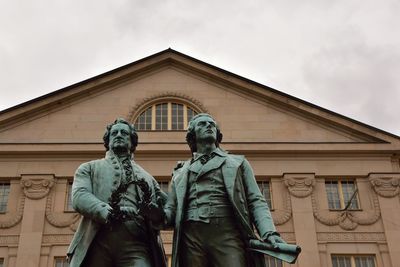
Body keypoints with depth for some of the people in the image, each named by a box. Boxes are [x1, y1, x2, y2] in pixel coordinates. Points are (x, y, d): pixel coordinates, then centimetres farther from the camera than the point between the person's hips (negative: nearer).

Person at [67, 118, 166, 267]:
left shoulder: (146, 177, 27)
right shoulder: (89, 168, 21)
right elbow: (79, 196, 2)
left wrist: (155, 212, -6)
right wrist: (108, 212, -16)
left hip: (135, 244, 1)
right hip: (96, 243, 0)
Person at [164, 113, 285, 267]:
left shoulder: (237, 162, 21)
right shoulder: (180, 172, 25)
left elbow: (255, 201, 11)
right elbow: (170, 210, 19)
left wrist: (269, 232, -8)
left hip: (228, 234, -2)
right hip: (191, 237, 2)